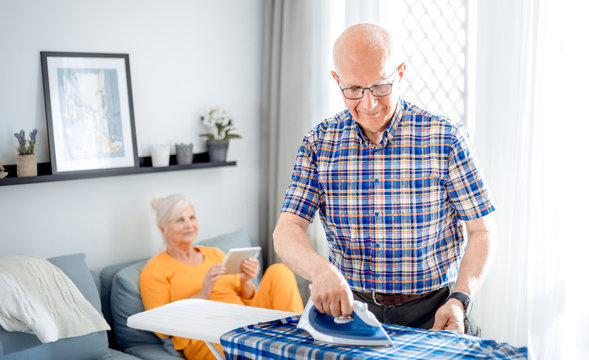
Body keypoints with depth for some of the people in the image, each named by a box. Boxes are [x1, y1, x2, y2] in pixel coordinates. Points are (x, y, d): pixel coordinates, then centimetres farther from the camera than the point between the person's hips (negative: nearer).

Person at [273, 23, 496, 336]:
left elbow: (482, 231, 2)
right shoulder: (318, 143, 3)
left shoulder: (446, 138, -2)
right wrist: (319, 269, -25)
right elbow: (286, 231, -3)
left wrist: (459, 300, -13)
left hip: (432, 313, -1)